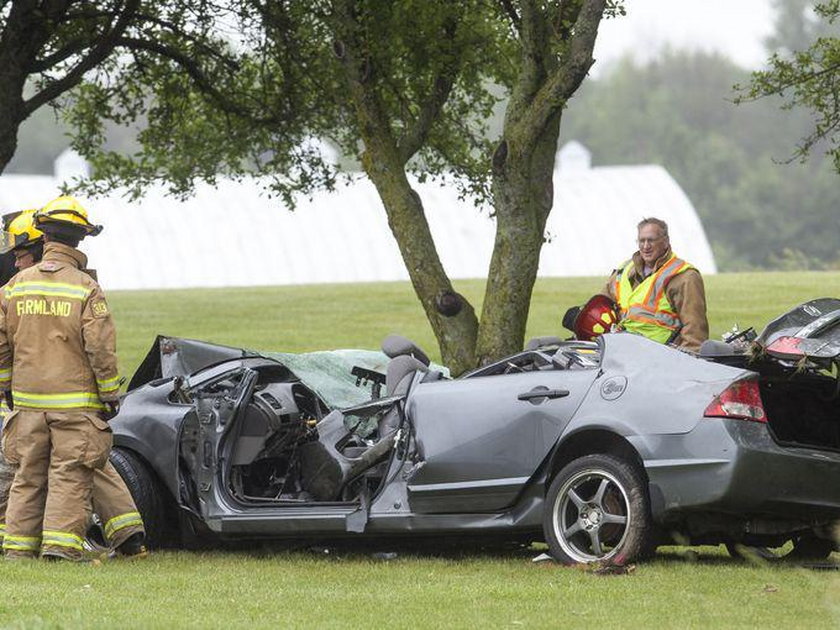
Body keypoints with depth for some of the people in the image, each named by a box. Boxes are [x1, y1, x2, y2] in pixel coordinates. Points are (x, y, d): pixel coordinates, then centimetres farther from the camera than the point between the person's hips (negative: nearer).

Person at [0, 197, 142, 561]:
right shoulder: (86, 288, -9)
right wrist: (110, 394, -2)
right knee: (70, 476, 0)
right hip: (75, 401, -4)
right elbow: (101, 347, -11)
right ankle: (60, 544, -7)